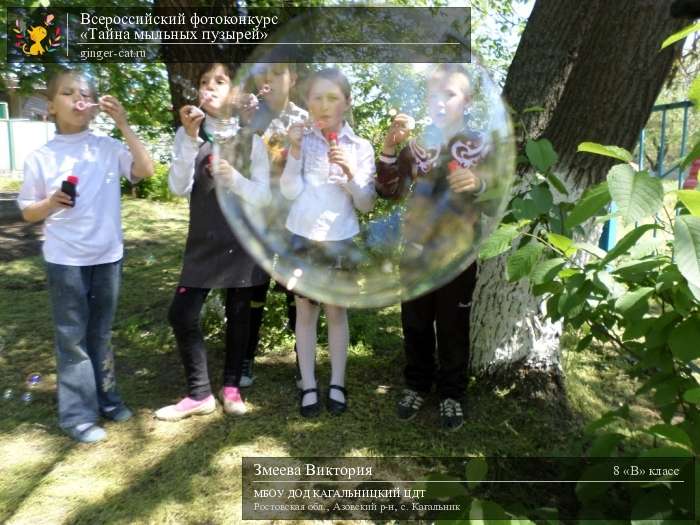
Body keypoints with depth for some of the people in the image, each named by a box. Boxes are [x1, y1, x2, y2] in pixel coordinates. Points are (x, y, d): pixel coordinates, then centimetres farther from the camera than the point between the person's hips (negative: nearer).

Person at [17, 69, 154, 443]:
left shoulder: (108, 148, 1)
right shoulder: (40, 157, -2)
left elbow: (145, 170, -14)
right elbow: (27, 212, 4)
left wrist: (123, 124, -16)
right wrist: (51, 204, -18)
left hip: (107, 255, 2)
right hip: (65, 260, -2)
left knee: (101, 332, 15)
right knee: (72, 336, 5)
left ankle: (106, 398, 30)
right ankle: (78, 414, 15)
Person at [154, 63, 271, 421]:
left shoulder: (251, 140, 1)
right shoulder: (188, 135, 3)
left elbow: (263, 196, -5)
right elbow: (178, 188, -10)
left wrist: (233, 177, -22)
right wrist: (191, 138, -19)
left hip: (244, 239, 0)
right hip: (203, 240, 1)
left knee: (238, 314, 8)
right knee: (182, 314, -4)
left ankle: (231, 387, 25)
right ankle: (199, 393, 12)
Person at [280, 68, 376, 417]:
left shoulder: (360, 148, -1)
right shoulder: (301, 141, 1)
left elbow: (367, 204, -5)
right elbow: (289, 192, -7)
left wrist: (350, 172, -20)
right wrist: (295, 152, -17)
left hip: (340, 239, -1)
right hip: (302, 236, 1)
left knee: (336, 310, 9)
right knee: (305, 310, 8)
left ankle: (337, 383, 21)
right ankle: (308, 385, 18)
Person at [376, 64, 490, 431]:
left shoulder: (479, 146, 0)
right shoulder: (415, 144, 5)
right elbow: (388, 192, -4)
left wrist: (479, 184, -34)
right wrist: (389, 147, -17)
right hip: (415, 250, 2)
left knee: (453, 326, 8)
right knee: (415, 323, 12)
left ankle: (451, 394, 25)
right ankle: (417, 385, 31)